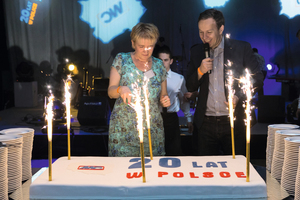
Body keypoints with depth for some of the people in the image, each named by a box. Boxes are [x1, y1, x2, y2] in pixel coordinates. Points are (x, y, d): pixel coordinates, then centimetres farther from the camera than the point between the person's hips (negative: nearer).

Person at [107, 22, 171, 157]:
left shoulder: (159, 65, 11)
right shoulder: (122, 60, 4)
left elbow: (163, 95, 18)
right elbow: (110, 92, 0)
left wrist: (165, 100, -4)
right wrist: (120, 89, -21)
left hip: (152, 128, 2)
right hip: (123, 128, -2)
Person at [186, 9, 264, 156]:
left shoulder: (242, 48, -1)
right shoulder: (196, 52, 9)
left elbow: (257, 79, 1)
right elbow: (190, 87, 10)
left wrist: (238, 96, -14)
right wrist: (200, 71, -9)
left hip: (234, 123, -2)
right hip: (205, 123, 3)